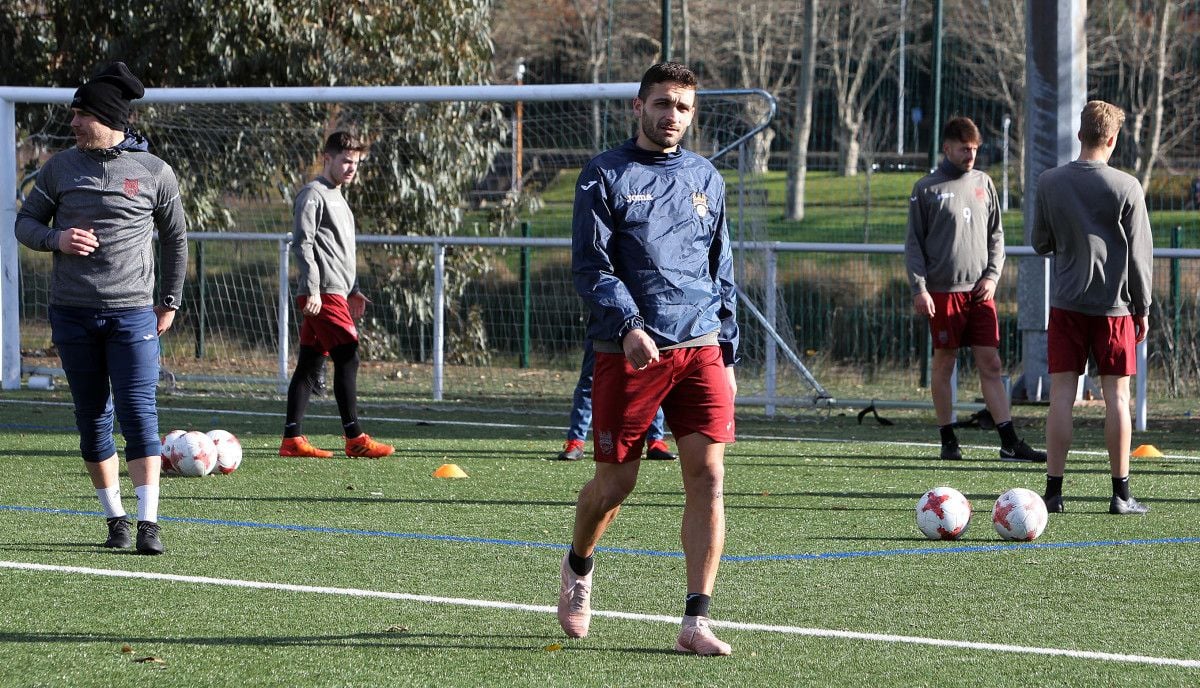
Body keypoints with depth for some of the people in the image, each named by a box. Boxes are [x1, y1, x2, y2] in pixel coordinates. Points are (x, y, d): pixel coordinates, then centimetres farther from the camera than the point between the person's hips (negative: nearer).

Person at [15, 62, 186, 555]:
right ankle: (115, 518, 15)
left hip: (132, 314, -2)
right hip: (71, 312, 2)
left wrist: (170, 302, 11)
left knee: (138, 413, -10)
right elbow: (26, 222, 11)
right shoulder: (60, 167, 6)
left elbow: (175, 240, 12)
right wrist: (57, 239, -10)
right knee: (92, 417, 5)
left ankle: (148, 522, -11)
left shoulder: (154, 173, 1)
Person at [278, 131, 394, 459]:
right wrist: (313, 289, -20)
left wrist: (353, 290, 26)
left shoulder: (337, 198, 24)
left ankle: (292, 439, 6)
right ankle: (355, 440, -13)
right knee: (347, 359, -12)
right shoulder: (313, 195, -6)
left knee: (310, 364, 7)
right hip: (323, 293, -10)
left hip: (335, 292, 10)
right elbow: (302, 244, -13)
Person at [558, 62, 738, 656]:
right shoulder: (606, 175, 0)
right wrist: (628, 326, -22)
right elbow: (590, 265, -8)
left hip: (699, 349, 3)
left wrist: (727, 353, 15)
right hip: (628, 354, -3)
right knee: (616, 482, 4)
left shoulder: (705, 179, 14)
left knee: (707, 475, -10)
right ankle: (578, 565, 37)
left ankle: (695, 621, -9)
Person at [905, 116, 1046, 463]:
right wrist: (919, 288, -9)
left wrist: (992, 275, 2)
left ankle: (1010, 442, -4)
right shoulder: (927, 188, 0)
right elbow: (914, 243, 0)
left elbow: (996, 234, 16)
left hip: (980, 291, 3)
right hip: (944, 289, -3)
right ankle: (948, 440, 11)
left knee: (990, 364, 0)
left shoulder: (983, 183, 12)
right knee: (944, 362, 2)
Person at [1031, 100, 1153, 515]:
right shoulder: (1126, 187, -6)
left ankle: (1054, 490, -1)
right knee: (1117, 395, 3)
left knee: (1062, 394, 2)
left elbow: (1040, 243, 8)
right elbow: (1140, 253, -2)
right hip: (1114, 305, -2)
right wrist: (1142, 308, 7)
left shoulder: (1050, 182, 0)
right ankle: (1121, 493, 4)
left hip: (1066, 304, 2)